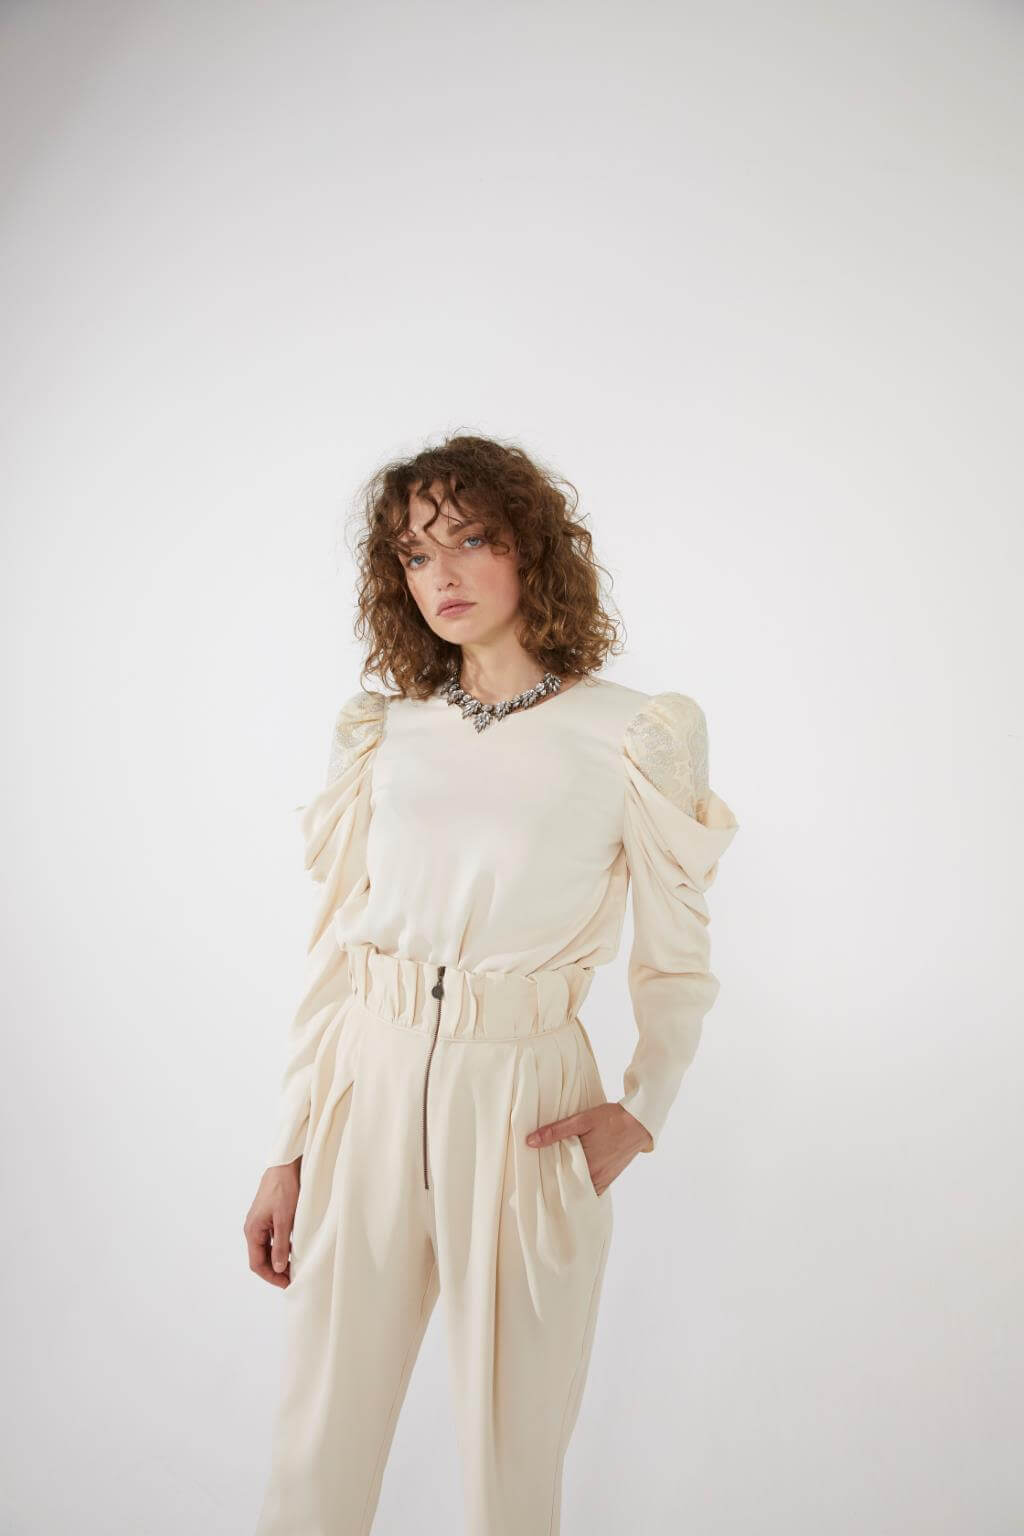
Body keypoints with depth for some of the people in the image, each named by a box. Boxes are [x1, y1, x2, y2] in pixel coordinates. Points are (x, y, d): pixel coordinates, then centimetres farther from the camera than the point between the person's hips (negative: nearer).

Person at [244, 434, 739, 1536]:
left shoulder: (637, 736, -1)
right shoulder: (383, 731, 7)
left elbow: (675, 959, 4)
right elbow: (333, 948, 7)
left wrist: (641, 1112, -11)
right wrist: (284, 1153, 6)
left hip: (524, 1107, -2)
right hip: (369, 1090, 3)